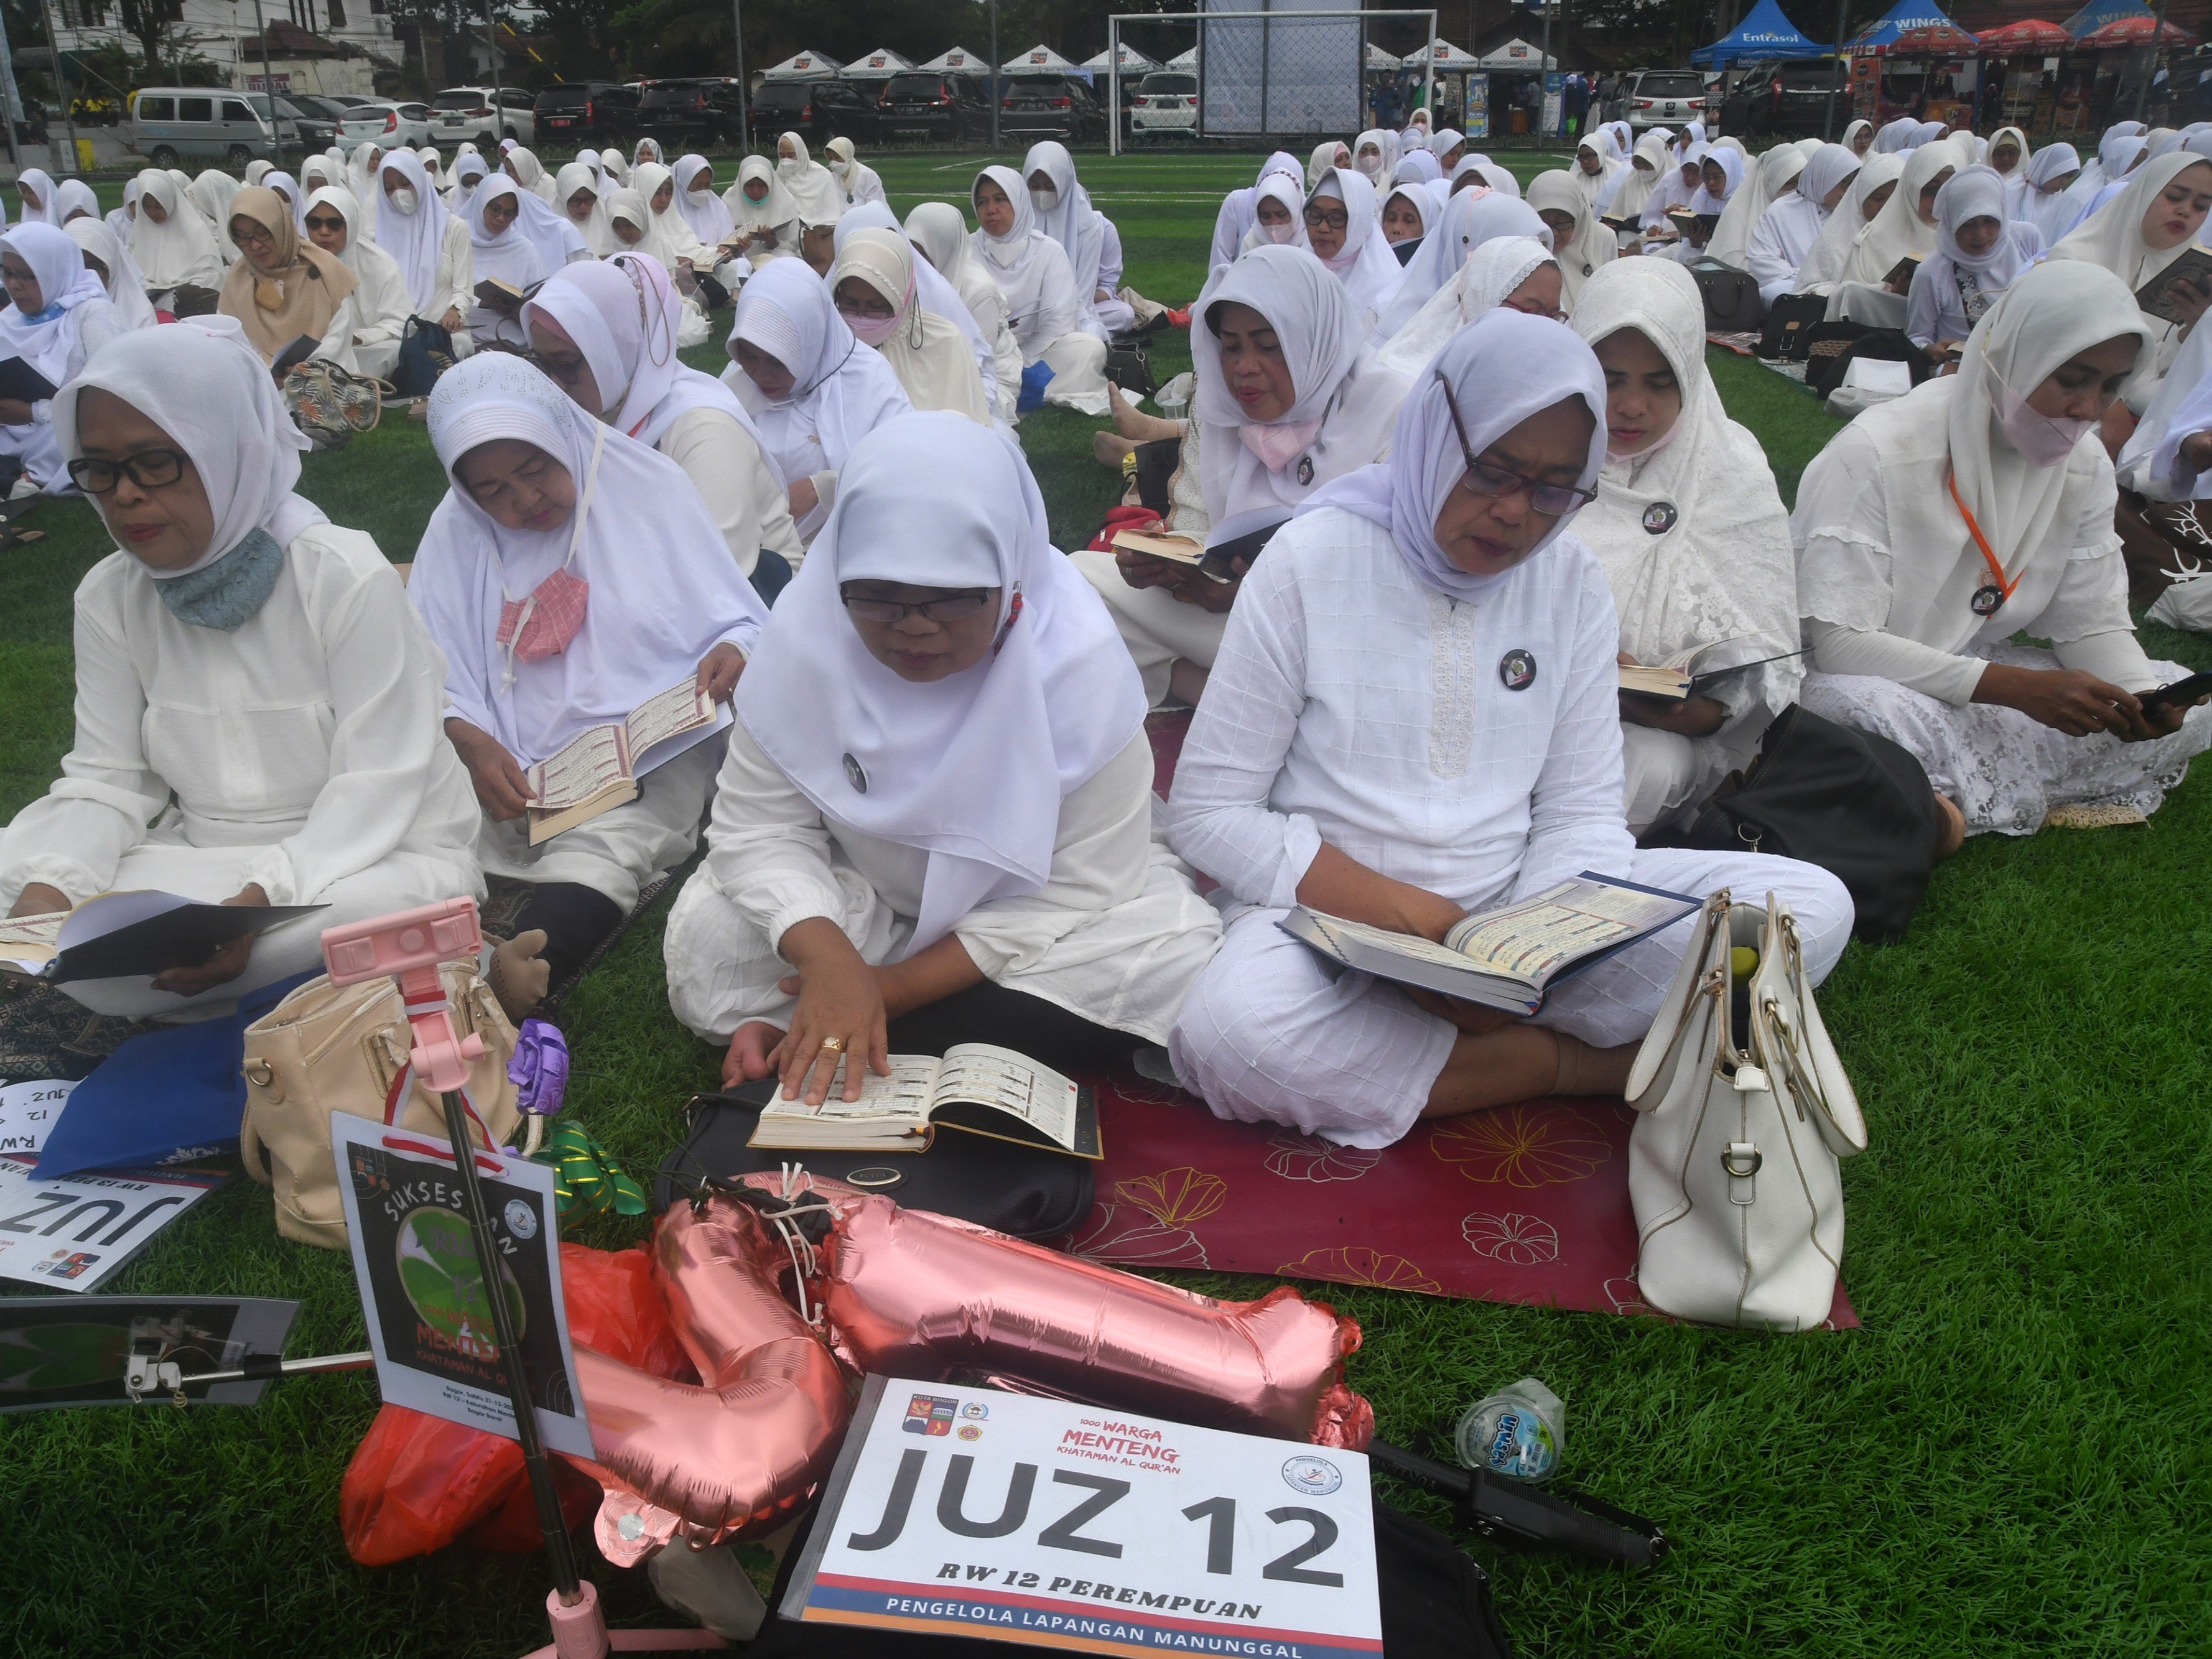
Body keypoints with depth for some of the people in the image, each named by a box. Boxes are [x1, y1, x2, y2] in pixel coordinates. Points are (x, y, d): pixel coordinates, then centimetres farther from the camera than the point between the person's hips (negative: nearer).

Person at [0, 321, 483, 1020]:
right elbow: (106, 781, 0)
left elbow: (375, 787, -19)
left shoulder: (347, 578, -16)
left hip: (373, 859, -5)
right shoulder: (109, 598, 1)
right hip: (199, 869, 6)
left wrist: (261, 901, -34)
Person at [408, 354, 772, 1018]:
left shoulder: (651, 487, 4)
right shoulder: (458, 528, 10)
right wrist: (471, 742, -18)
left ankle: (512, 983, -58)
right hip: (512, 765, 4)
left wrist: (731, 652, -19)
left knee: (602, 845, -36)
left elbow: (742, 621, 5)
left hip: (652, 754, -3)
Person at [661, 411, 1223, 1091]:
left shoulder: (1080, 664, -26)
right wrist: (827, 957, -37)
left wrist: (899, 984, -27)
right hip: (860, 900, 0)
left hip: (1025, 920, 1)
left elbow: (1079, 887, -23)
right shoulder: (807, 634, -21)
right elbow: (760, 826, -17)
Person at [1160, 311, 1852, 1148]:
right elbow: (1208, 808, -8)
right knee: (1229, 1030, -37)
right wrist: (1401, 912, -20)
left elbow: (1580, 810, 4)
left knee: (1812, 906, -12)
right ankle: (1579, 1060, -16)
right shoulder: (1313, 560, -7)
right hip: (1335, 915, -2)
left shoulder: (1573, 583, 5)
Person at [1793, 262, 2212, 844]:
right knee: (1876, 710, -42)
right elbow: (1841, 643, -26)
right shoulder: (1878, 452, -21)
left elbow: (2093, 622, 5)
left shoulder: (2084, 465, 1)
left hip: (1975, 670, 8)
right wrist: (2020, 689, -32)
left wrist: (2144, 698, -19)